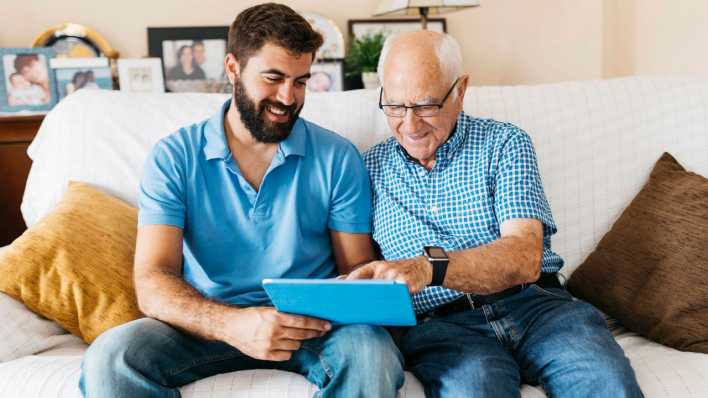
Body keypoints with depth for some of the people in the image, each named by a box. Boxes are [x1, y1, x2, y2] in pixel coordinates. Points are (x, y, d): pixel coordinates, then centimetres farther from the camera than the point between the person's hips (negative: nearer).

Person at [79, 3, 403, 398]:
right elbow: (153, 283, -11)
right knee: (110, 357, -27)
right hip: (211, 323, 1)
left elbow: (357, 271, 3)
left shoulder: (338, 158, 1)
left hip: (310, 325, 0)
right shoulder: (173, 158, -2)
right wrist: (232, 324, -31)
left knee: (371, 351, -32)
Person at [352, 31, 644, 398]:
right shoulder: (370, 167, 13)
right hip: (438, 324, 0)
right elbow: (356, 263, 12)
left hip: (534, 303, 1)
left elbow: (524, 258, -8)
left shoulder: (505, 143, 6)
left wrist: (430, 266, -25)